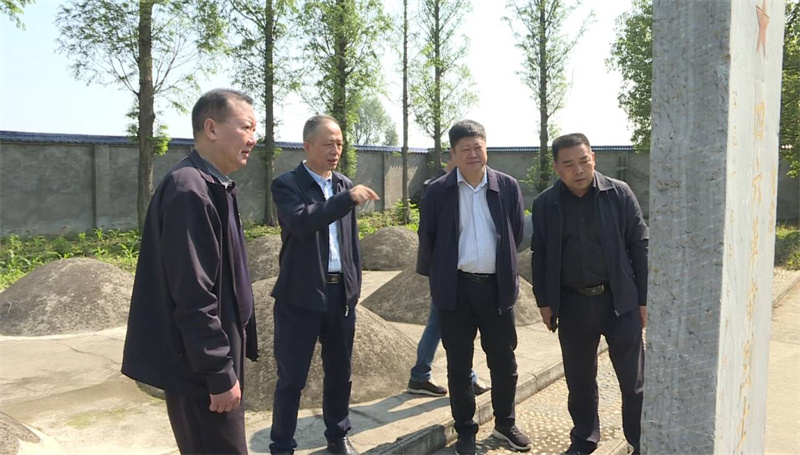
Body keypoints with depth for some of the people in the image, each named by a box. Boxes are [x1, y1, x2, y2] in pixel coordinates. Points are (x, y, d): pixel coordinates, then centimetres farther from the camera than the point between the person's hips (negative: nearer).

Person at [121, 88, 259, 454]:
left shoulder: (215, 188, 9)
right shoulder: (189, 191, -22)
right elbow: (193, 295, -24)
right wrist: (220, 373, -19)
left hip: (212, 361, 10)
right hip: (199, 367, -10)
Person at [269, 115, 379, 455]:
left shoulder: (344, 185, 10)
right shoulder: (287, 184, -7)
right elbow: (301, 222, -26)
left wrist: (355, 285, 12)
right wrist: (348, 198, -32)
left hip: (342, 292, 5)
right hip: (301, 295, -5)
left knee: (339, 373, 16)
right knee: (292, 377, 5)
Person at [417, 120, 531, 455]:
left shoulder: (508, 186, 1)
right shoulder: (437, 191, -4)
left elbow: (517, 234, 8)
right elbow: (427, 239, 2)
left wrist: (505, 270, 12)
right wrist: (437, 277, 6)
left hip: (497, 286, 2)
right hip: (456, 288, -1)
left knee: (504, 361, 12)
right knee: (459, 365, 9)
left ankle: (505, 423, 34)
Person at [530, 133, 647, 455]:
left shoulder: (619, 193, -4)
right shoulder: (544, 204, -1)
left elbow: (640, 245, -1)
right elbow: (539, 255, 5)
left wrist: (643, 299, -3)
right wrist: (544, 302, 4)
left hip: (620, 300, -1)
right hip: (572, 303, 2)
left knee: (633, 380, 8)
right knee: (579, 380, 14)